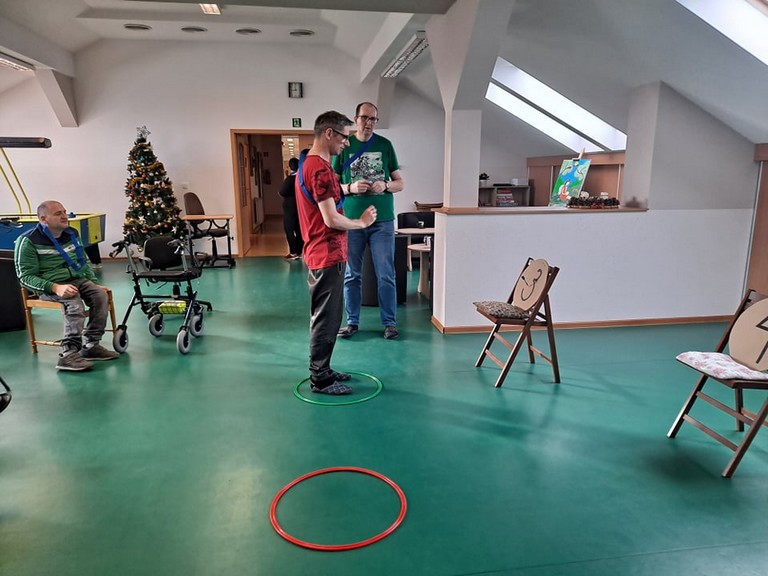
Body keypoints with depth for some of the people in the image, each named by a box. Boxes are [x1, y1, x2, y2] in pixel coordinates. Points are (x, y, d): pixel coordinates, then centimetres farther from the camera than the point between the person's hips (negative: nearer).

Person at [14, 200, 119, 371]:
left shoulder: (71, 234, 12)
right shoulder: (28, 241, -8)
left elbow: (84, 262, 24)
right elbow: (25, 276, -12)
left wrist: (94, 283, 10)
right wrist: (55, 287, -27)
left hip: (78, 279, 6)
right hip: (49, 286, -6)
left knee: (101, 295, -22)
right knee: (75, 302, -34)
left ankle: (91, 345, -14)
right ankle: (68, 354, -31)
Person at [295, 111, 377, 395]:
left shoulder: (307, 163, 14)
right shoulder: (320, 169, -20)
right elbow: (332, 219, -22)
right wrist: (362, 222, -8)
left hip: (319, 253, 10)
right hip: (327, 255, -10)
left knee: (324, 317, 17)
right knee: (326, 319, -1)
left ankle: (321, 370, 28)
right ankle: (320, 380, 10)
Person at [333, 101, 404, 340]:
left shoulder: (385, 145, 6)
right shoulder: (344, 146, 4)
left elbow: (400, 182, 9)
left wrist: (385, 186, -12)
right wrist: (351, 188, -14)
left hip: (383, 220, 0)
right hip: (351, 220, 0)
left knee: (386, 274, 3)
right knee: (352, 274, 8)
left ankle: (389, 322, 15)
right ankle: (352, 321, 21)